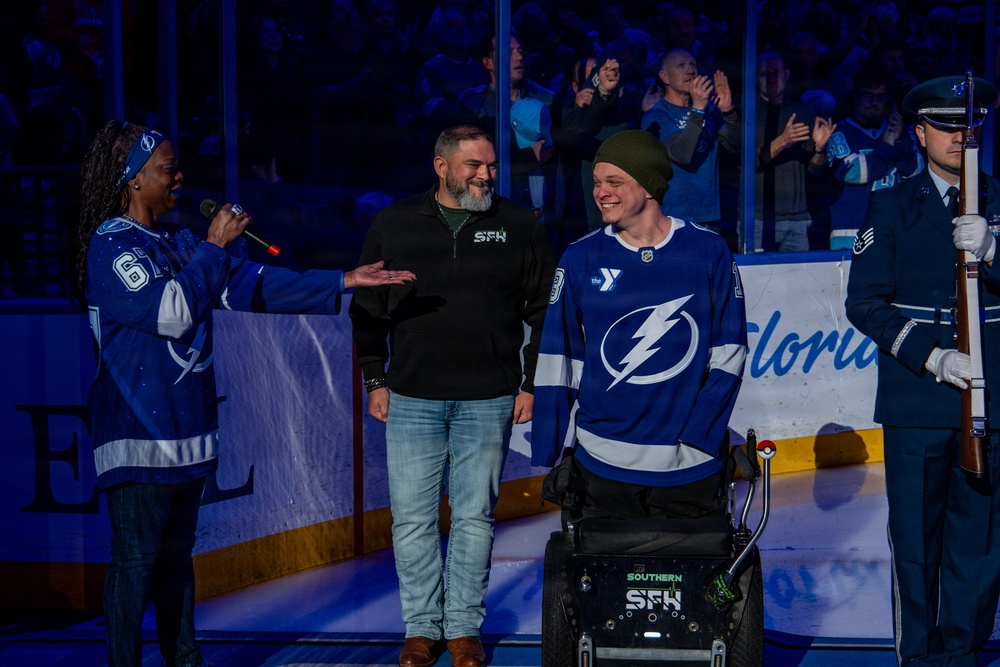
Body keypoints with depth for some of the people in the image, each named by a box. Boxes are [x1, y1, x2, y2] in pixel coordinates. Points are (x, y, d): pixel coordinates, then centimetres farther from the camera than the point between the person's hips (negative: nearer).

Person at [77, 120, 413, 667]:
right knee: (136, 560, -6)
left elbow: (252, 286, 9)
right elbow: (171, 311, -22)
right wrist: (215, 247, -14)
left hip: (186, 428, 8)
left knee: (176, 554, 15)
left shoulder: (177, 242, 14)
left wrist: (341, 282, 4)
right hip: (139, 433, -8)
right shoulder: (110, 246, -11)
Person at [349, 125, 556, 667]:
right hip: (412, 400, 1)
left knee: (475, 517, 5)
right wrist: (375, 381, 5)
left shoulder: (520, 228, 4)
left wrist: (531, 384, 2)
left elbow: (543, 311, 7)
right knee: (413, 519, 2)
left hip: (488, 401, 0)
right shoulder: (393, 226, 5)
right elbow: (368, 310, 10)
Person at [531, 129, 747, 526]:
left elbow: (728, 353, 1)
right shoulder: (581, 259, 1)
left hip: (692, 469, -1)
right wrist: (551, 456, -1)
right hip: (602, 466, 1)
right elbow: (557, 362, 3)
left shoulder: (708, 251, -1)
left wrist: (697, 435, -8)